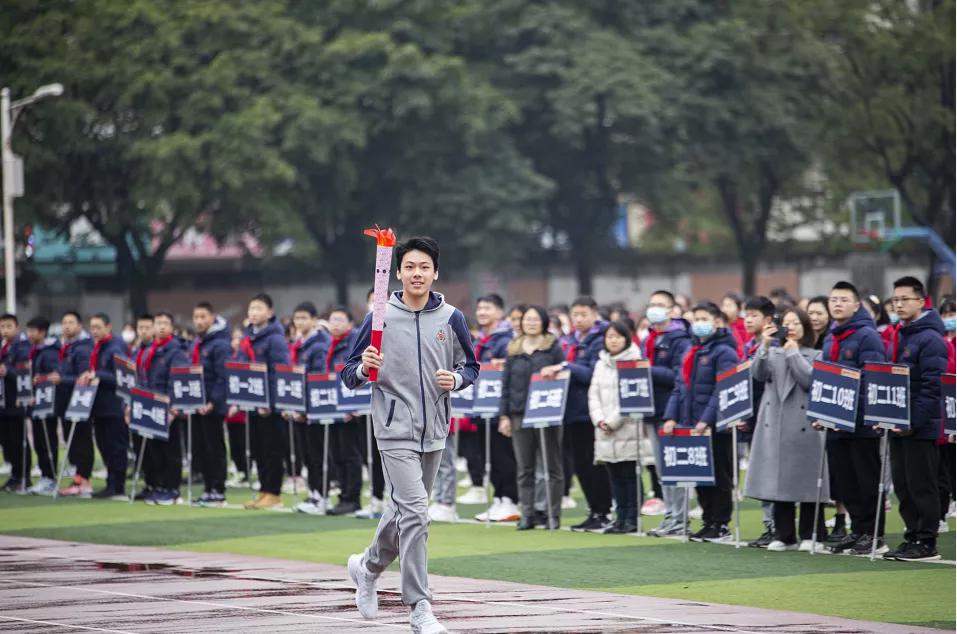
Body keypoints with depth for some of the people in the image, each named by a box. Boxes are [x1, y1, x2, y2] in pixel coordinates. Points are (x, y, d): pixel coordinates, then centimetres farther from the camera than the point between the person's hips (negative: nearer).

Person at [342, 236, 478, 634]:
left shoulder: (451, 319, 4)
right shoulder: (380, 318, -3)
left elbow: (471, 366, 13)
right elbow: (349, 376, 1)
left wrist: (457, 379, -9)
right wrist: (364, 368, -22)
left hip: (434, 432, 4)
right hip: (396, 431, -4)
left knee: (404, 511, 17)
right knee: (415, 513, -16)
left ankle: (367, 567, 45)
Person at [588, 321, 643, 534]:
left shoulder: (634, 362, -4)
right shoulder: (601, 364, 16)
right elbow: (594, 394, 12)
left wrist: (613, 421, -11)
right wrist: (599, 420, -4)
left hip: (628, 429, -6)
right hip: (605, 433, 6)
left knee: (630, 475, -4)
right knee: (614, 476, 7)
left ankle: (632, 518, -1)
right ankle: (621, 517, 11)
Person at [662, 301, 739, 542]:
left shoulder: (724, 352, -9)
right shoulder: (691, 353, 18)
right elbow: (679, 387, 17)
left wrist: (706, 419, -24)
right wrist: (672, 416, 5)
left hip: (716, 428, -8)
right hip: (691, 426, 8)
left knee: (718, 476, -1)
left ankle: (721, 525, 4)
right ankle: (708, 522, 17)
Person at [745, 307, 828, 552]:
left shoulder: (815, 355, 5)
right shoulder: (773, 353, 14)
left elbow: (810, 380, -11)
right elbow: (758, 374, -2)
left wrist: (793, 352, -6)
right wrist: (765, 346, -12)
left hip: (803, 424, -3)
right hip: (775, 423, 3)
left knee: (806, 481, -2)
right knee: (779, 481, 3)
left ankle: (811, 536, 5)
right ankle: (784, 536, 9)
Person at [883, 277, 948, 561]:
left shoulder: (930, 339, -13)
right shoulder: (898, 337, 15)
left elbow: (932, 387, -19)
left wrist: (914, 421, -21)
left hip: (921, 428, -9)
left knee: (921, 485, -4)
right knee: (902, 484, 11)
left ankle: (927, 543, 1)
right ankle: (913, 536, 18)